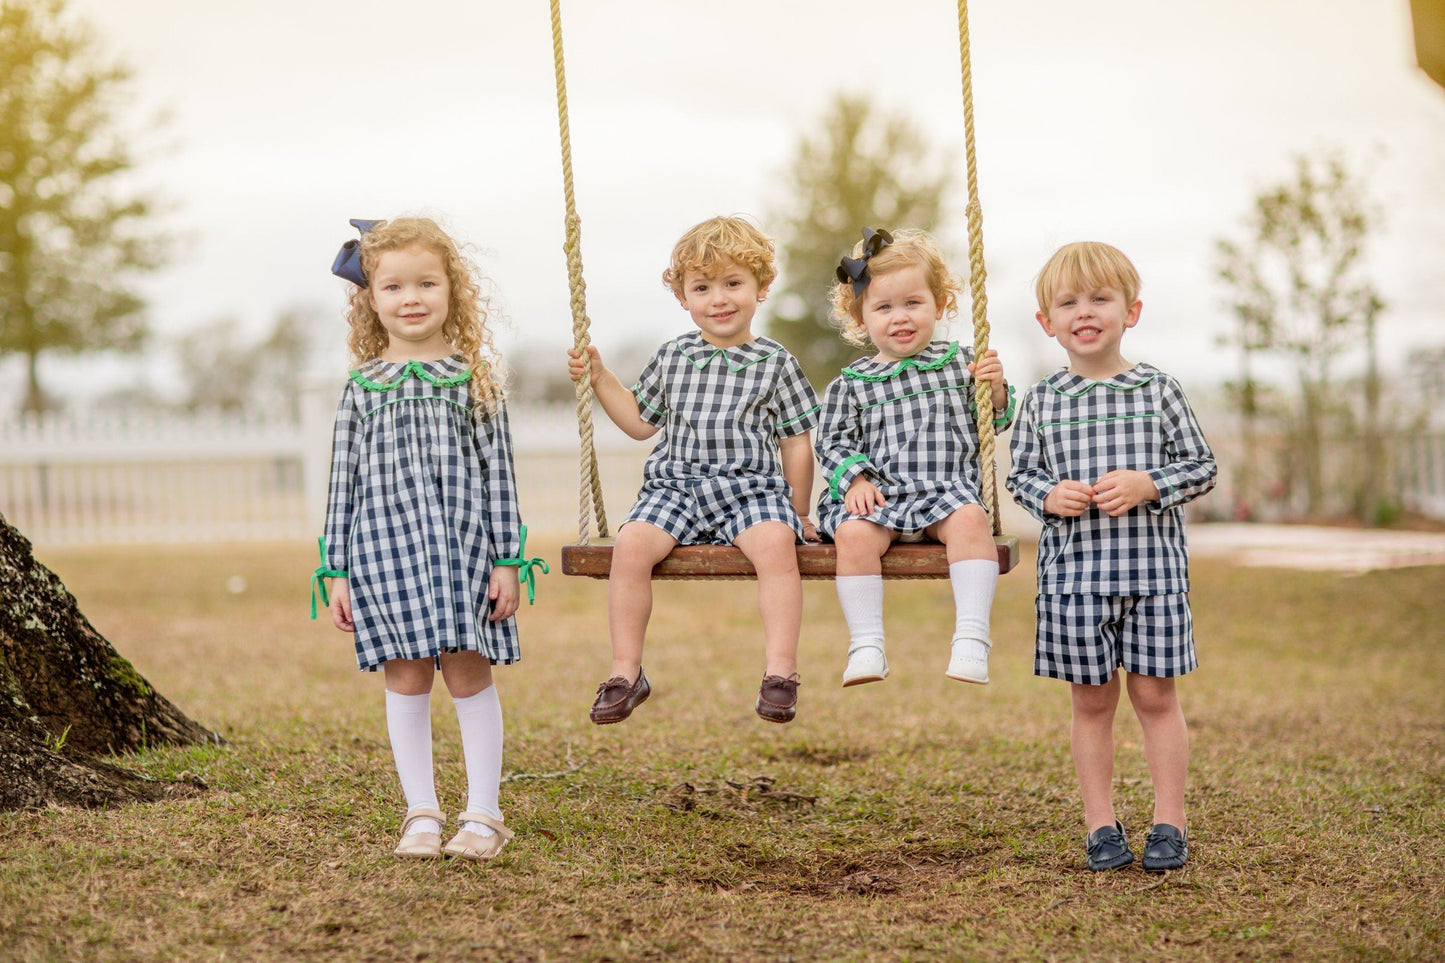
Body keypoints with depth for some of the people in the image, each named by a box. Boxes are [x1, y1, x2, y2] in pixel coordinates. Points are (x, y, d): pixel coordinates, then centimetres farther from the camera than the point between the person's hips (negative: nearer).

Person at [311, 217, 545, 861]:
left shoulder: (473, 378, 4)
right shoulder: (363, 386, 6)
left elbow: (498, 472, 3)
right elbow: (344, 481, 8)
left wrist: (507, 561, -2)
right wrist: (336, 571, 4)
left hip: (462, 542, -1)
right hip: (386, 544, 1)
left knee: (469, 675, 0)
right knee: (406, 681, 3)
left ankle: (482, 814, 9)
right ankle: (421, 814, 12)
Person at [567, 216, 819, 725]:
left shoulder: (775, 363, 6)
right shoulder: (672, 358, 14)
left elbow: (796, 442, 10)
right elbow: (641, 421, 25)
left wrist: (798, 513, 10)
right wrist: (599, 379, 15)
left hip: (753, 488, -2)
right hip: (675, 486, 2)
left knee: (776, 544, -34)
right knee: (631, 544, -25)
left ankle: (780, 669, -30)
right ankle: (626, 671, -15)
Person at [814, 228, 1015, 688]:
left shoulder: (959, 363, 12)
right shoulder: (851, 385, 11)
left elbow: (994, 425, 16)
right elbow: (833, 443, 9)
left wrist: (995, 389, -4)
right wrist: (855, 478, -9)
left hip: (947, 491, 0)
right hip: (879, 494, 0)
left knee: (970, 519, -32)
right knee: (854, 533, -30)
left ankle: (972, 634, -33)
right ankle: (866, 644, -25)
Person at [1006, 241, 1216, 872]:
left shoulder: (1157, 392, 1)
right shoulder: (1041, 402, 5)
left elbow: (1201, 466, 3)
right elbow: (1020, 473, 11)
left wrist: (1147, 485, -13)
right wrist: (1049, 496, -10)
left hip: (1151, 565, -1)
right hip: (1072, 571, 1)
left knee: (1155, 696, 3)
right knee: (1091, 701, 7)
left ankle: (1169, 822, 13)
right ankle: (1100, 825, 17)